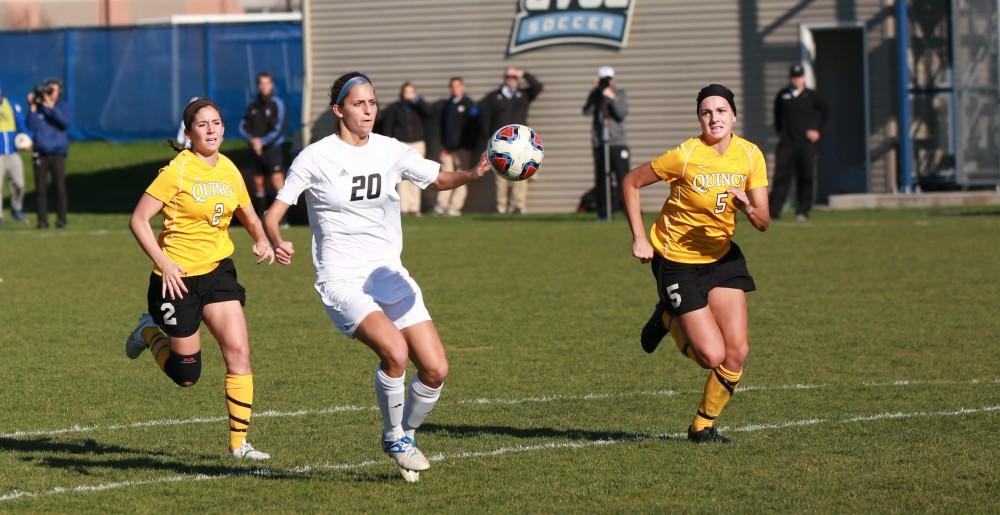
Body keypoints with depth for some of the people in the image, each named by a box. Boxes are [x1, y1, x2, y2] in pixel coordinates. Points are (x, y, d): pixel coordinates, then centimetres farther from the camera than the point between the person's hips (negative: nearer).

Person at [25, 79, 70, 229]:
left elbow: (65, 122, -12)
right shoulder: (37, 109, 7)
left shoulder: (61, 108, 7)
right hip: (40, 154, 0)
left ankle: (61, 219, 2)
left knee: (60, 188, -5)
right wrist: (33, 107, -9)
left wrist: (50, 106, -16)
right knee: (41, 189, -1)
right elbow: (31, 126, -5)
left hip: (58, 154, 0)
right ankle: (42, 220, 3)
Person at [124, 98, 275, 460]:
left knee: (239, 353, -10)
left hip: (218, 270, 5)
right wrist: (163, 263, -20)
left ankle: (239, 443, -3)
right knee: (187, 376, 3)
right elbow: (138, 220, -12)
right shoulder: (177, 172, -13)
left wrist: (262, 241, -1)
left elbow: (248, 216, 20)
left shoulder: (229, 171, 5)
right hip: (178, 277, -5)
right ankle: (150, 333, 33)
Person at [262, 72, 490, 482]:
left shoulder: (390, 151, 6)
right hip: (342, 282, -5)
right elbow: (273, 214, -4)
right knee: (394, 350, -29)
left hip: (390, 276, 5)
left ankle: (406, 434, 24)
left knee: (435, 369, -5)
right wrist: (277, 244, -27)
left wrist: (472, 174, -4)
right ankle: (393, 437, -4)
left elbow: (438, 179, 18)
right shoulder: (315, 158, -7)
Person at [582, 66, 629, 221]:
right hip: (599, 143, 2)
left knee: (623, 177, -10)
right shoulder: (595, 95, 7)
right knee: (601, 179, 1)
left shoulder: (620, 94, 5)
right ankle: (603, 213, 7)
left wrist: (613, 98, -19)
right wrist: (595, 92, -17)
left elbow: (622, 114, -8)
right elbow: (587, 111, -10)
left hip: (618, 143, -2)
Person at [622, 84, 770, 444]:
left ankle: (704, 425, 17)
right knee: (713, 356, -10)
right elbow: (631, 182, -8)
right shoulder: (685, 155, -20)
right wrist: (639, 239, -12)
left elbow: (763, 223, -7)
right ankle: (668, 320, 21)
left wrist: (747, 208, -29)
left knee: (738, 352, -5)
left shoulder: (750, 155, -7)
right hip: (677, 261, -5)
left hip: (721, 256, 5)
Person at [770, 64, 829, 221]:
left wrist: (817, 130, 4)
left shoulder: (811, 96, 2)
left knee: (805, 177, -3)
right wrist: (780, 132, 12)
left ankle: (802, 211, 2)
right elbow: (777, 115, 19)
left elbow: (825, 112, 11)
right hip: (787, 142, 1)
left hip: (806, 142, -1)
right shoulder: (782, 96, 7)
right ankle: (773, 210, -4)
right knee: (781, 175, -4)